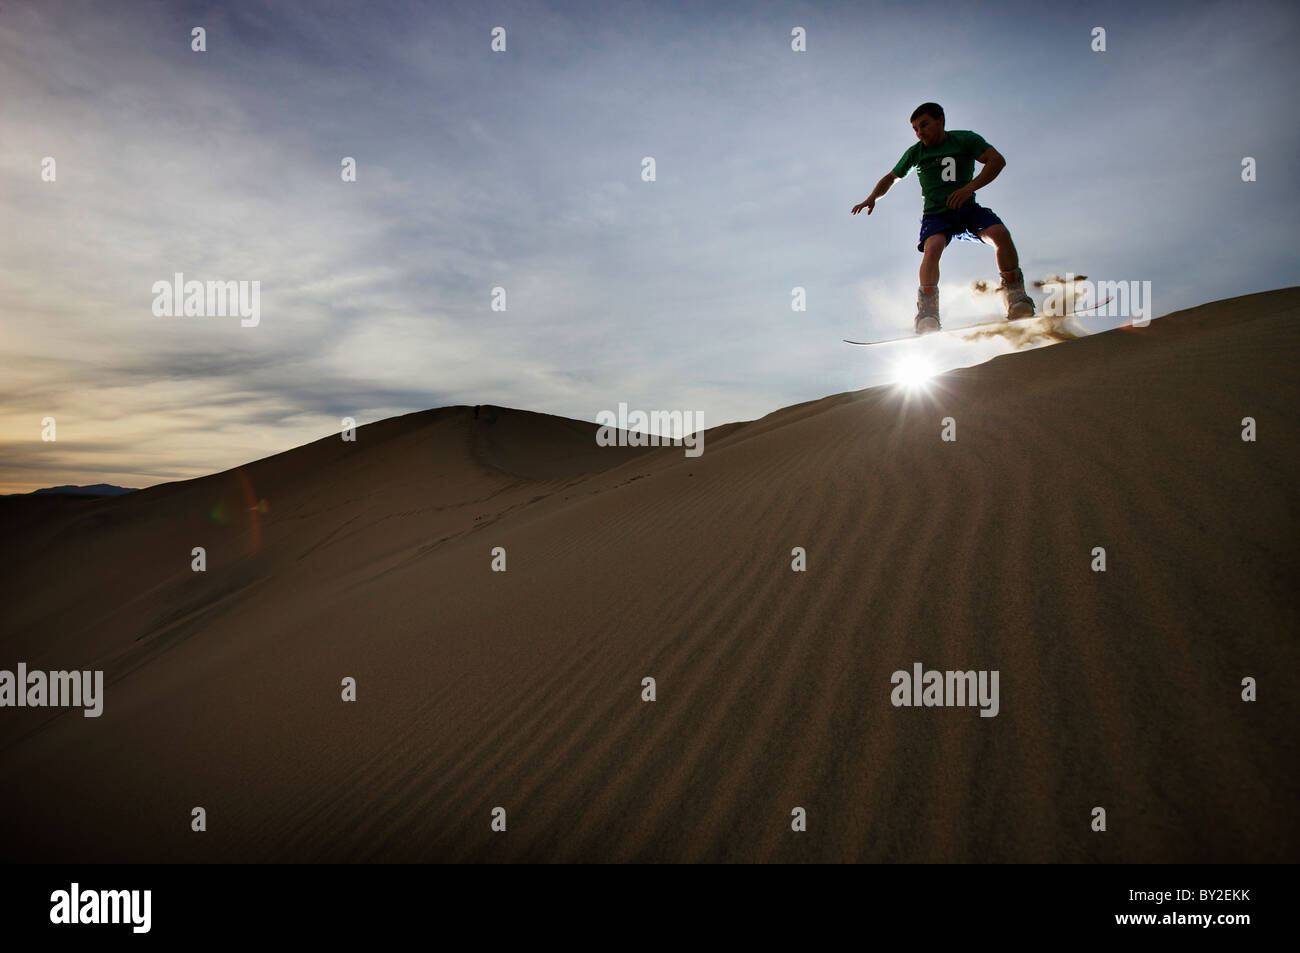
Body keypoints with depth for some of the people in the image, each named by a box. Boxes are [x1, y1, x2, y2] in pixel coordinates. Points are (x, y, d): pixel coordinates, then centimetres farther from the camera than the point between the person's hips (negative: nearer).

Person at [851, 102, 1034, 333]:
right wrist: (872, 198, 2)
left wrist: (968, 188, -21)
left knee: (1000, 233, -26)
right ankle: (928, 313, -34)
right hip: (936, 213, 0)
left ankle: (1015, 296, -13)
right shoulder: (915, 153, 9)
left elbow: (997, 160, -8)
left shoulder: (965, 139, 2)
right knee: (933, 246, -32)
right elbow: (891, 178, 21)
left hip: (967, 209, 0)